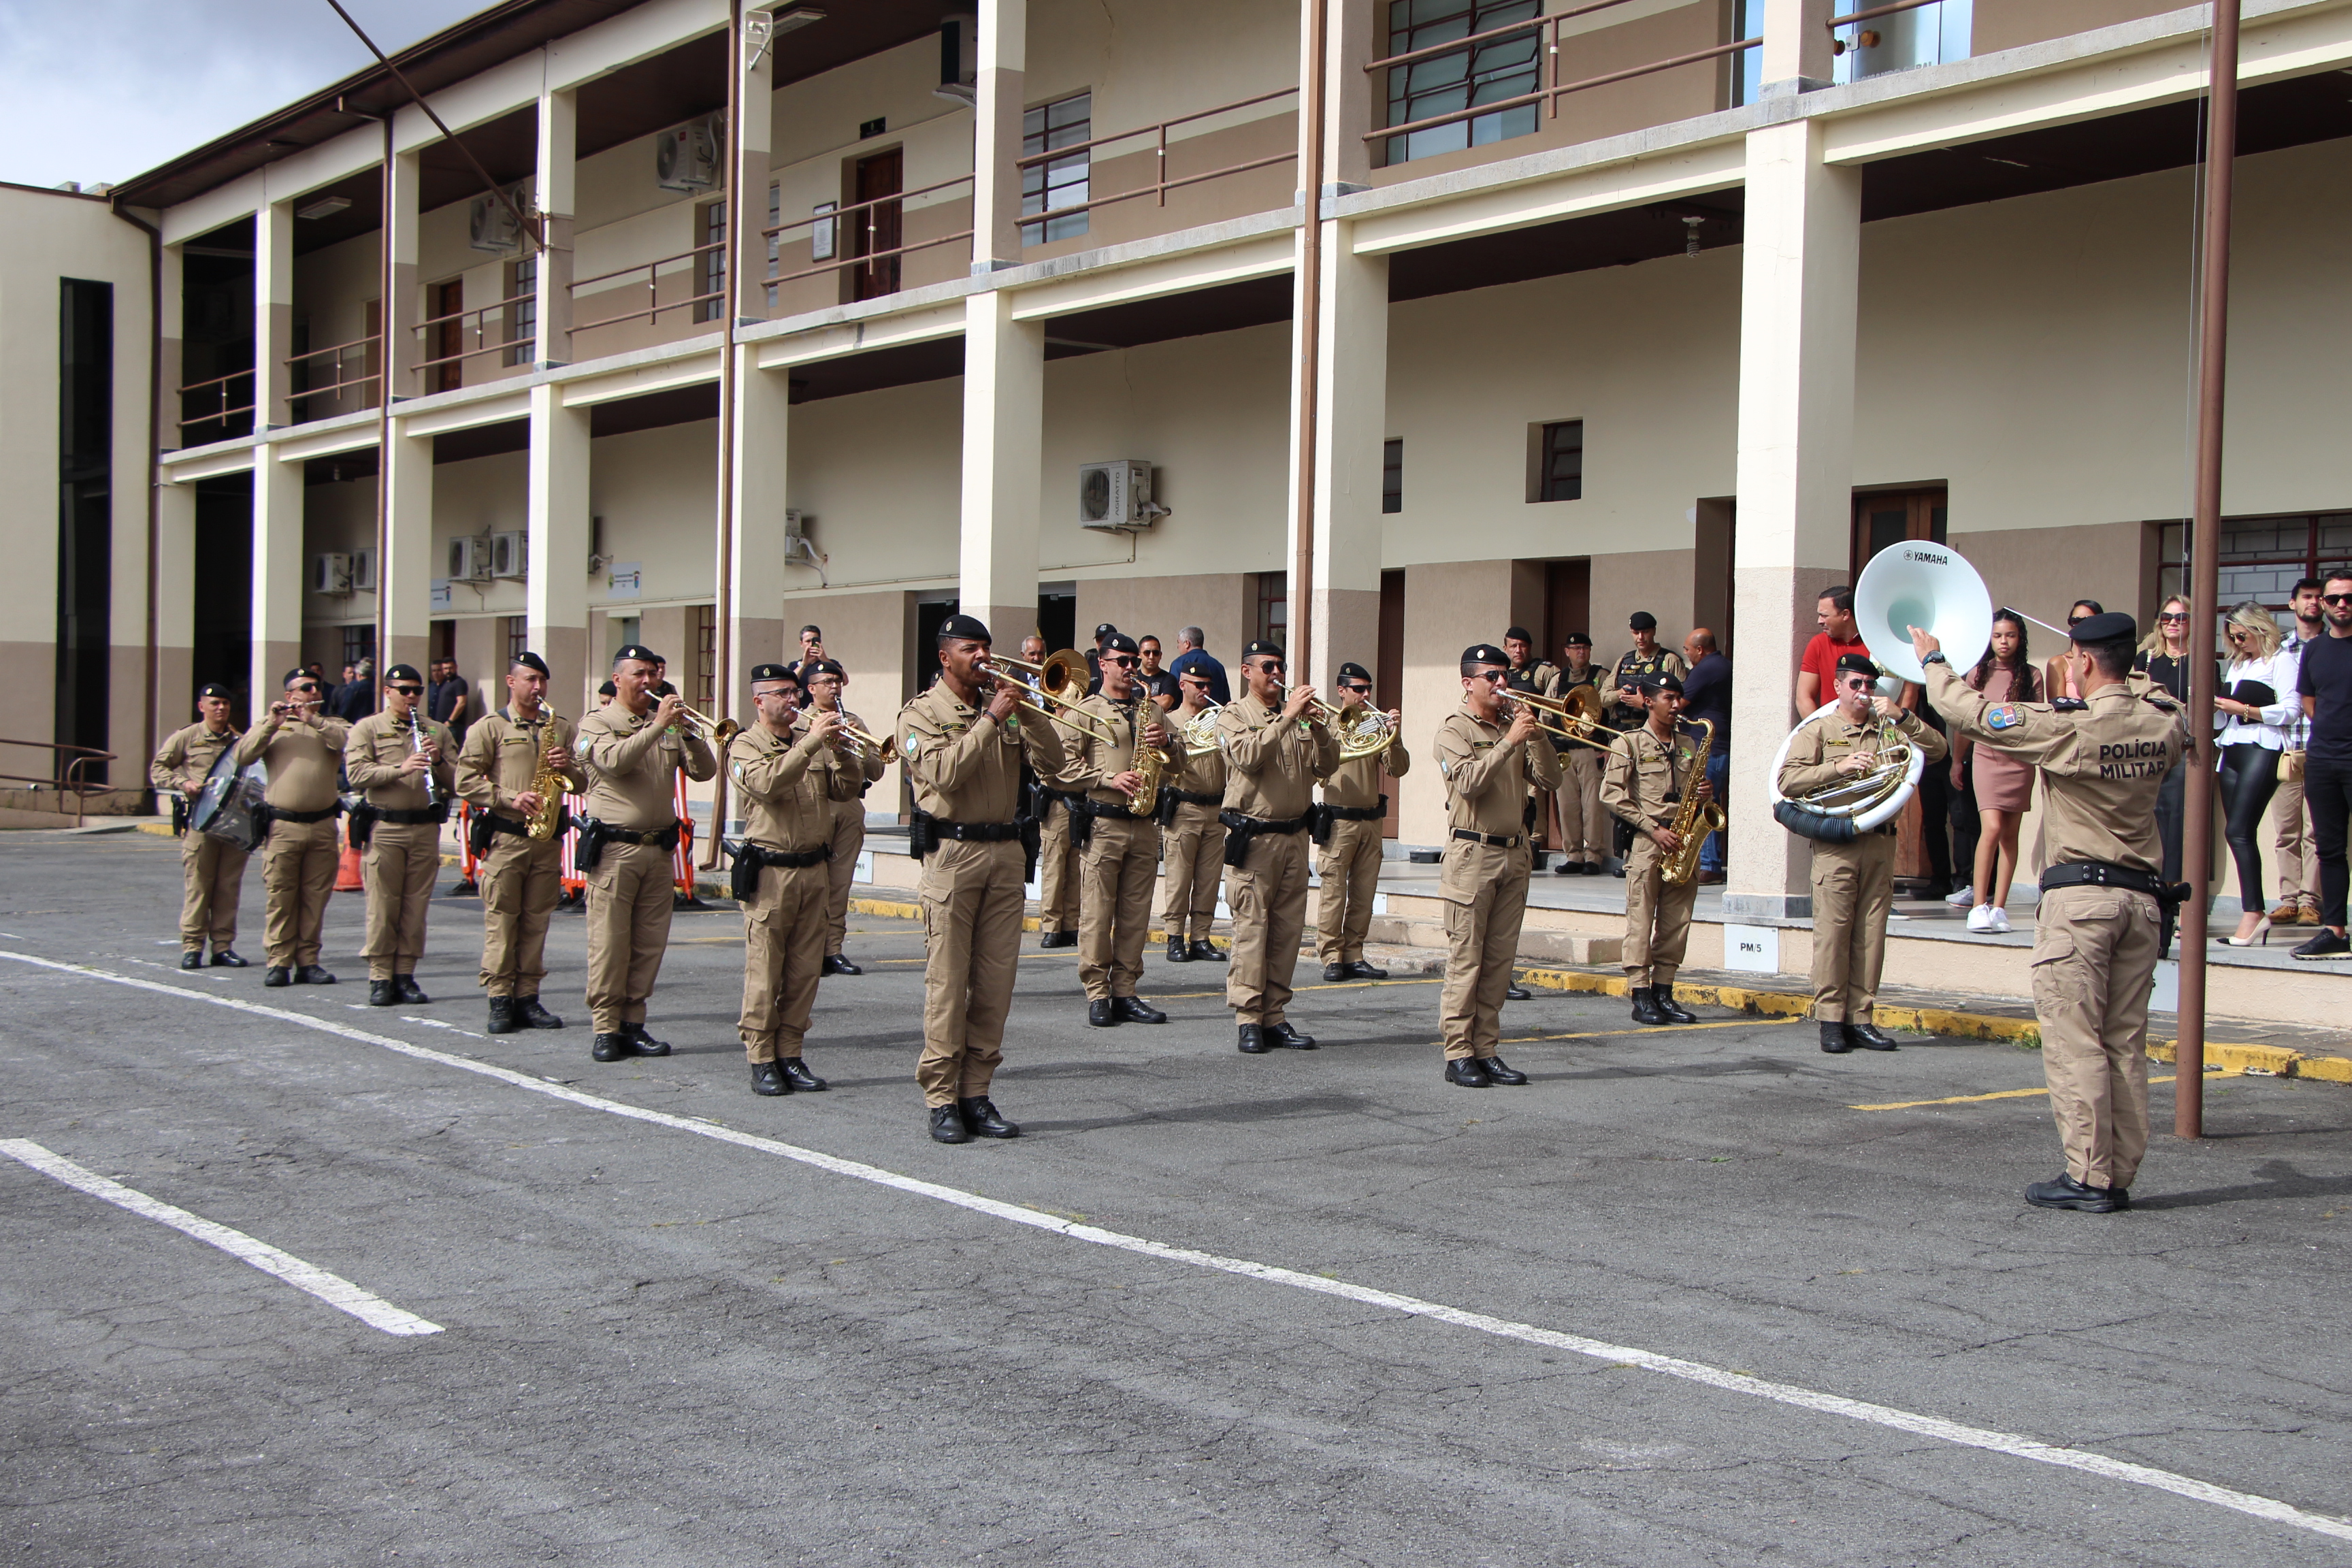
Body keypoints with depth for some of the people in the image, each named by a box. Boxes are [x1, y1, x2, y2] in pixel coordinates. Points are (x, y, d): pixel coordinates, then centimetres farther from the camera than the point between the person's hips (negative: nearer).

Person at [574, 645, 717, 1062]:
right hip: (614, 851, -5)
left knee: (650, 944, 6)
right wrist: (657, 726, -23)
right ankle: (606, 1029, 0)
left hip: (659, 850, 5)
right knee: (609, 942, -5)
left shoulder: (670, 725, 14)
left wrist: (688, 732, -11)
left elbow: (704, 771, 5)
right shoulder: (597, 724, 1)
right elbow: (614, 761, -19)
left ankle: (633, 1024, 13)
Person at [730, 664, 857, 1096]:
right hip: (770, 871, -5)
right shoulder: (746, 746, -1)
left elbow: (847, 790, 8)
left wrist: (841, 750, -8)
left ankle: (790, 1054, 14)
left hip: (814, 870, 5)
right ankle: (761, 1060, 3)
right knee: (764, 973, -3)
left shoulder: (813, 740, 15)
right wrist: (811, 741, -25)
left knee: (805, 971, 6)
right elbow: (767, 782, -22)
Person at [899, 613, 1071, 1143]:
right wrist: (991, 718, -16)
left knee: (996, 980, 4)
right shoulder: (922, 714, 1)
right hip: (953, 855, -5)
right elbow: (945, 773, -17)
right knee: (947, 981, -5)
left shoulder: (1003, 707, 15)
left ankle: (977, 1094, 11)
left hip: (1006, 852, 5)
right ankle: (941, 1100, -1)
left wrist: (1027, 714, -8)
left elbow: (1053, 763, 5)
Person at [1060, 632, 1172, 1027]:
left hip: (1144, 823, 4)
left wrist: (1166, 742, -3)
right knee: (1098, 911, -5)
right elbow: (1066, 767, -5)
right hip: (1102, 821, -4)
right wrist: (1110, 779, -15)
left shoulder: (1150, 709, 18)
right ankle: (1097, 995, 0)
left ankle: (1125, 993, 10)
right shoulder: (1085, 712, 4)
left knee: (1136, 913, 5)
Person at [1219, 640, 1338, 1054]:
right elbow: (1248, 755, -18)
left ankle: (1275, 1016, 10)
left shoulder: (1299, 715, 14)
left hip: (1294, 837, 5)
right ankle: (1248, 1020, -5)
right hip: (1252, 838, -5)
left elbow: (1326, 767, 5)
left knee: (1288, 930, 5)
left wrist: (1317, 727, -11)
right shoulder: (1234, 715, 2)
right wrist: (1286, 718, -21)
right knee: (1251, 929, -8)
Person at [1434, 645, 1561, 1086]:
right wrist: (1510, 741, -19)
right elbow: (1469, 781, -18)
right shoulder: (1455, 728, -2)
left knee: (1500, 959, 7)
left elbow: (1550, 779, 8)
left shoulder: (1513, 724, 16)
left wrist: (1536, 736, -6)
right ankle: (1458, 1055, -3)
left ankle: (1487, 1050, 11)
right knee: (1466, 959, -6)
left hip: (1514, 854, 6)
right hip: (1473, 854, -6)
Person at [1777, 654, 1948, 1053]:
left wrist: (1902, 716, -5)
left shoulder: (1886, 728, 17)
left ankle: (1860, 1019, 8)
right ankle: (1830, 1020, -2)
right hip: (1835, 843, -3)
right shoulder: (1817, 730, 7)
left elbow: (1936, 750, 5)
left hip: (1880, 841, 3)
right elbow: (1788, 780, -6)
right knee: (1833, 930, -6)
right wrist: (1838, 768, -16)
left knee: (1871, 933, 3)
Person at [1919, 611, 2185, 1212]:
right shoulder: (2165, 725, 3)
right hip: (2142, 897, 6)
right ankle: (2120, 1175, 11)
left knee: (2074, 1041, -3)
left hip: (2079, 896, -6)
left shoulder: (2069, 729, -13)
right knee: (2126, 1044, 9)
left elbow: (1970, 713, -8)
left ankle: (2089, 1177, -5)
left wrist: (1934, 661, 9)